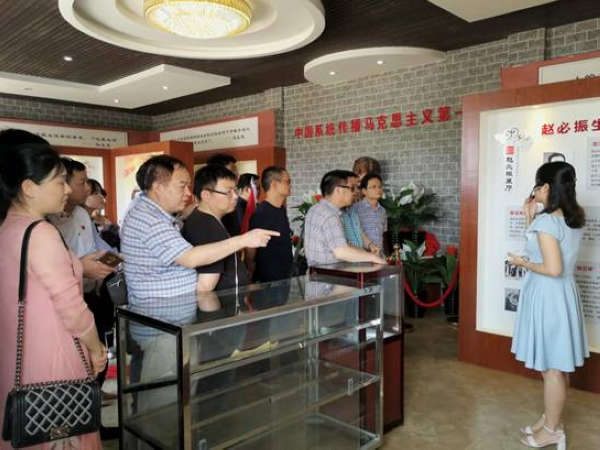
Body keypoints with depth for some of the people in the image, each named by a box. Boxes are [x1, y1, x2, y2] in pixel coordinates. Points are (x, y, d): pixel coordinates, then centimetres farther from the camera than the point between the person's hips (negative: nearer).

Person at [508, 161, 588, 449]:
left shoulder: (546, 221, -21)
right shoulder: (574, 219, 6)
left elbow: (553, 268, -25)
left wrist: (524, 264, -10)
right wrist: (530, 219, 9)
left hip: (547, 297, -9)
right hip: (563, 294, 9)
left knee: (550, 367, 4)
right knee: (559, 365, 18)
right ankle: (550, 420, 33)